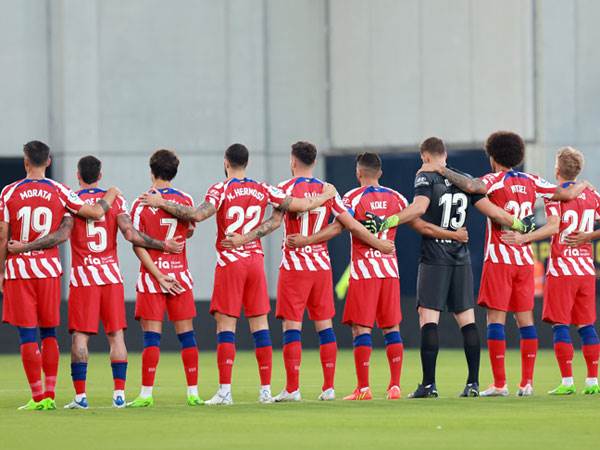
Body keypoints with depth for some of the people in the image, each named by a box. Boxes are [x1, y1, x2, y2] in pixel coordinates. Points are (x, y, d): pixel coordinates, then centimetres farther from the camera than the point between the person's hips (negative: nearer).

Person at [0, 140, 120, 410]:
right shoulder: (59, 192, 0)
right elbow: (96, 212, 2)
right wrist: (110, 195, 23)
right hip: (48, 267, 2)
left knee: (27, 334, 0)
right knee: (49, 332, 12)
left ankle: (38, 397, -3)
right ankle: (49, 395, 9)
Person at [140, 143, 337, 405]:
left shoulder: (221, 190, -7)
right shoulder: (263, 190, 5)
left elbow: (198, 215, -22)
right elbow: (300, 206, 6)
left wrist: (163, 204, -15)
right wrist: (326, 197, 25)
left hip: (230, 263, -4)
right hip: (256, 260, 4)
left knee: (226, 326, -4)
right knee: (260, 325, 7)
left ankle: (225, 391, -10)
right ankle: (266, 390, 6)